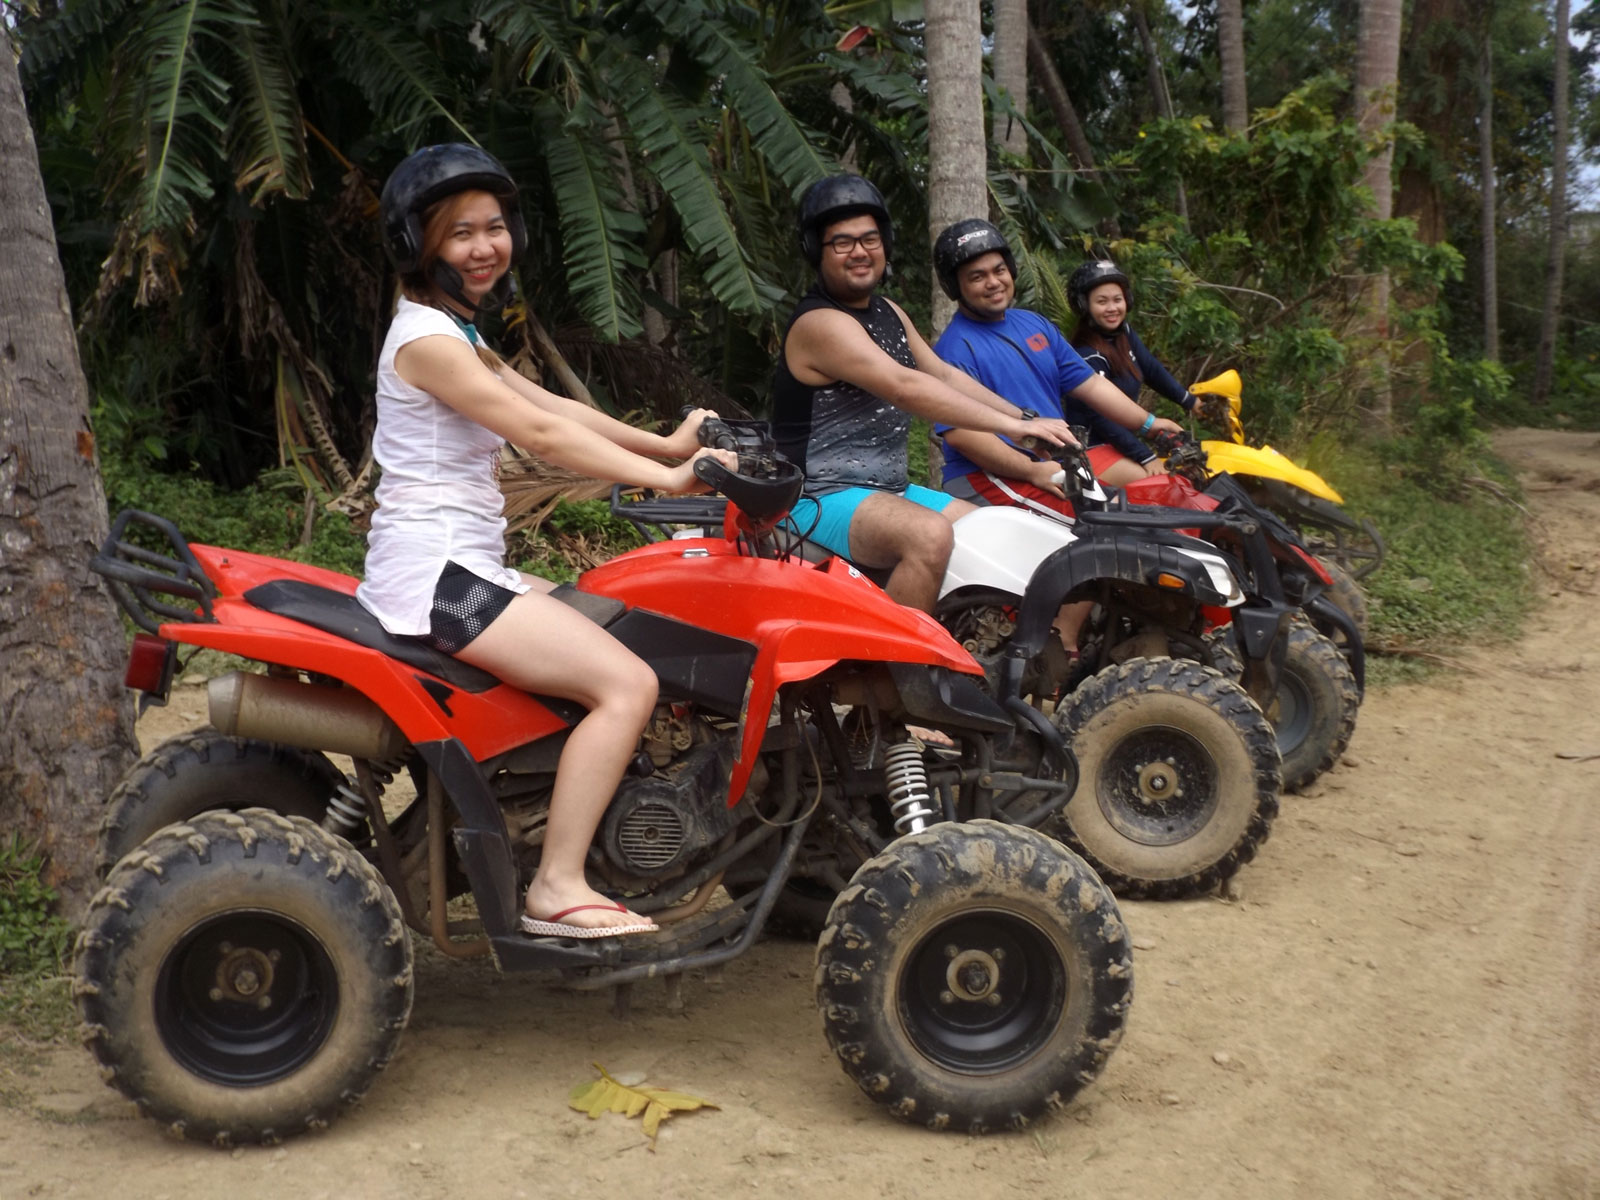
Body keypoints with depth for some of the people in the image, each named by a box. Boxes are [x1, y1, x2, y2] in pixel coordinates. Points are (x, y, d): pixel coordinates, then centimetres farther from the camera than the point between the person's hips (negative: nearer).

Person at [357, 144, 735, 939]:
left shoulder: (458, 335, 20)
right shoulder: (425, 339, -13)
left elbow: (555, 405, 16)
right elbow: (540, 433, -19)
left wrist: (665, 443, 8)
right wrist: (669, 479, -20)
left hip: (462, 566, 11)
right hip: (433, 570, -11)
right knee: (627, 682, -19)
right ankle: (557, 889, -16)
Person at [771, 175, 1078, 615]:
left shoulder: (889, 313, 15)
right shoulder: (820, 324, -17)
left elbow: (944, 374, 13)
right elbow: (906, 388, -27)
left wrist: (1027, 419, 0)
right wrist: (1015, 427, -30)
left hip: (889, 489, 10)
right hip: (824, 498, -10)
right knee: (930, 536, -34)